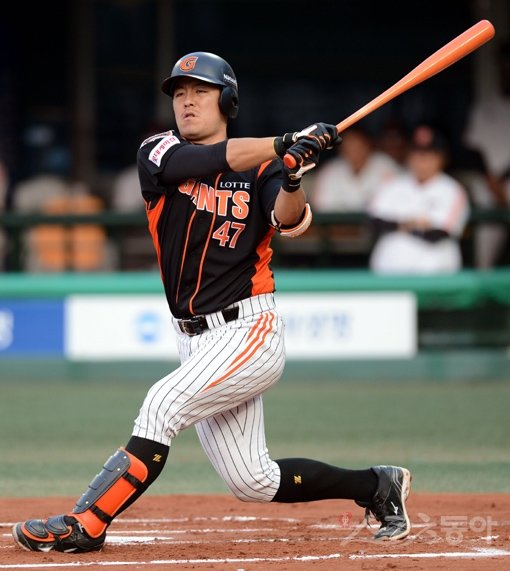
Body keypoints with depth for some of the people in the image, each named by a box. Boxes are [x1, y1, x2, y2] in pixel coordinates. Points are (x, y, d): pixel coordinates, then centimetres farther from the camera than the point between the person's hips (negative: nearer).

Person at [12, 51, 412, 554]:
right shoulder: (158, 154, 3)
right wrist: (288, 144, -27)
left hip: (248, 330, -5)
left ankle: (84, 525, -18)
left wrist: (292, 177, -40)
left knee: (164, 403, -24)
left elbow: (288, 220, -20)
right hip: (196, 340, 5)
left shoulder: (261, 170, -1)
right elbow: (214, 160, -17)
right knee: (252, 483, 6)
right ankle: (378, 486, 24)